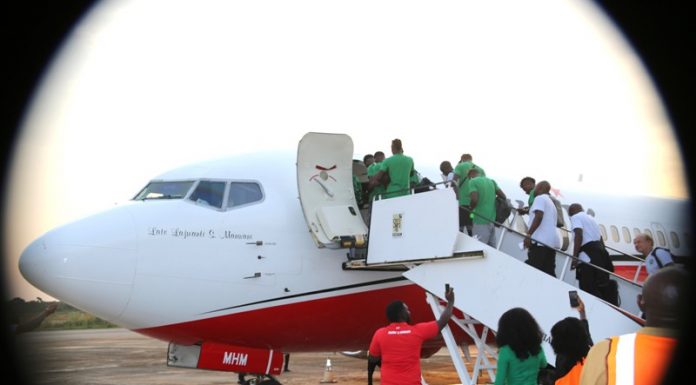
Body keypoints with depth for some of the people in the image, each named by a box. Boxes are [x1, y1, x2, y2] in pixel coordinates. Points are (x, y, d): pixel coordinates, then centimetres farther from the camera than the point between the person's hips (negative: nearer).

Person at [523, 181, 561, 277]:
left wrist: (528, 235, -19)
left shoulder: (540, 198, 0)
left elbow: (539, 216, -15)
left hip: (540, 241, -9)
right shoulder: (551, 203, 27)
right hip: (552, 242, 9)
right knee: (549, 274, 2)